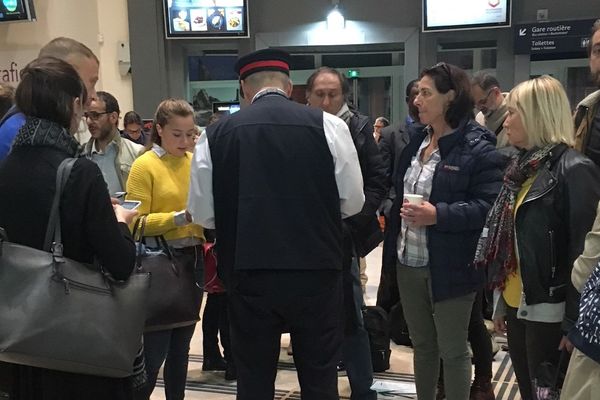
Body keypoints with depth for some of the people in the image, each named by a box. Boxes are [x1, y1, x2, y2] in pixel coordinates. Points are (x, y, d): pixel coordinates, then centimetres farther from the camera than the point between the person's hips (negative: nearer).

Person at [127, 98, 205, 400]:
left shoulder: (194, 162, 7)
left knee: (181, 343, 15)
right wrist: (179, 217, -24)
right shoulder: (144, 165, -9)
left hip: (193, 259, 6)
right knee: (155, 347, -2)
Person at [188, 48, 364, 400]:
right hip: (316, 271, 0)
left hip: (248, 274, 1)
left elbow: (203, 213, 2)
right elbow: (352, 202, -2)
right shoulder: (328, 125, -3)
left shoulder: (216, 134, -1)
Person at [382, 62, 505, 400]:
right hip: (409, 263, 7)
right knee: (422, 345, 20)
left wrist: (439, 214, -27)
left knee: (452, 350, 7)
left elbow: (489, 206, -20)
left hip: (450, 267, -7)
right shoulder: (416, 142, 11)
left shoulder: (478, 147, -14)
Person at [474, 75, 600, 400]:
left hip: (548, 312, -7)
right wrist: (501, 301, 14)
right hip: (518, 306, 8)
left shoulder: (574, 171, -15)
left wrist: (574, 321, -18)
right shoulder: (522, 167, 10)